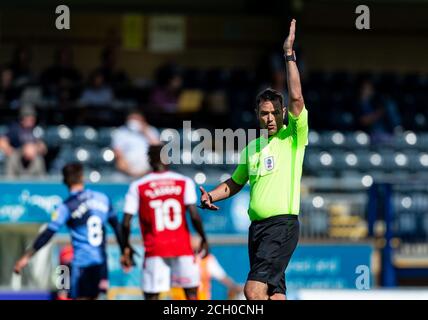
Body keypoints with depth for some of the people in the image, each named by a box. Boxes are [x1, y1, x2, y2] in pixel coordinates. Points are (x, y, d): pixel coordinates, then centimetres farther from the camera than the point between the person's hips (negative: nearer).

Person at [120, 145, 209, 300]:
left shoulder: (137, 187, 1)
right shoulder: (184, 182, 0)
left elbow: (126, 223, -3)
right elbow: (194, 216, -9)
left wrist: (126, 248, 11)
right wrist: (204, 239, 5)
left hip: (154, 250, 0)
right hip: (182, 247, 0)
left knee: (151, 296, 1)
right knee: (191, 292, 11)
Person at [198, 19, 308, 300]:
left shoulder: (293, 138, -1)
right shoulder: (252, 148, 18)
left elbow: (296, 98, -15)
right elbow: (235, 183, 30)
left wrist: (289, 54, -13)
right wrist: (210, 197, 11)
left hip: (283, 225, -7)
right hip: (257, 226, 7)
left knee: (254, 289, -20)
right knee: (274, 295, 5)